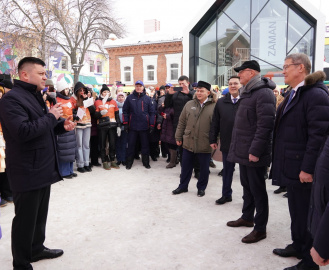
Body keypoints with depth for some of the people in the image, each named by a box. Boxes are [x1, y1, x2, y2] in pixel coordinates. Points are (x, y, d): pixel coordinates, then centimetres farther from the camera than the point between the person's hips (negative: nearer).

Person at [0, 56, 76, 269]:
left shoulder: (35, 97, 16)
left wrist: (62, 125, 5)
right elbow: (23, 131, -29)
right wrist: (51, 116, -20)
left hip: (43, 168, 9)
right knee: (25, 218, 4)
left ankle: (37, 248, 38)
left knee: (40, 214, 20)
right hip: (27, 171, -9)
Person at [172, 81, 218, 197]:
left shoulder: (214, 106, -6)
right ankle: (183, 186, 31)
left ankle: (201, 188, 31)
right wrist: (178, 137, 7)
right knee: (186, 166, 14)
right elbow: (182, 122, 7)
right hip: (188, 142, 3)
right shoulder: (189, 104, 4)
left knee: (204, 168, 12)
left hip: (205, 144, -3)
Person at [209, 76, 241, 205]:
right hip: (227, 143, 3)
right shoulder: (221, 102, 5)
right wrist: (213, 139, 5)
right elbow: (215, 123, 7)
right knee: (227, 170, 15)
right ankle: (226, 194, 30)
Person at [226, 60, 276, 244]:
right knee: (247, 186, 20)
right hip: (244, 150, 9)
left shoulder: (264, 93, -16)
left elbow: (265, 125, -23)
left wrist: (255, 151, -24)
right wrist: (239, 148, 16)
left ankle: (260, 229, 15)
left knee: (257, 190, 2)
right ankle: (247, 217, 36)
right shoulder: (248, 93, 15)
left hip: (254, 153, -9)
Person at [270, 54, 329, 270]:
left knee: (306, 214, 4)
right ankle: (298, 246, 37)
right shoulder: (293, 95, 14)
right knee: (296, 210, 20)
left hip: (303, 168, -9)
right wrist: (281, 161, 15)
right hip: (292, 165, 9)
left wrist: (308, 168, -22)